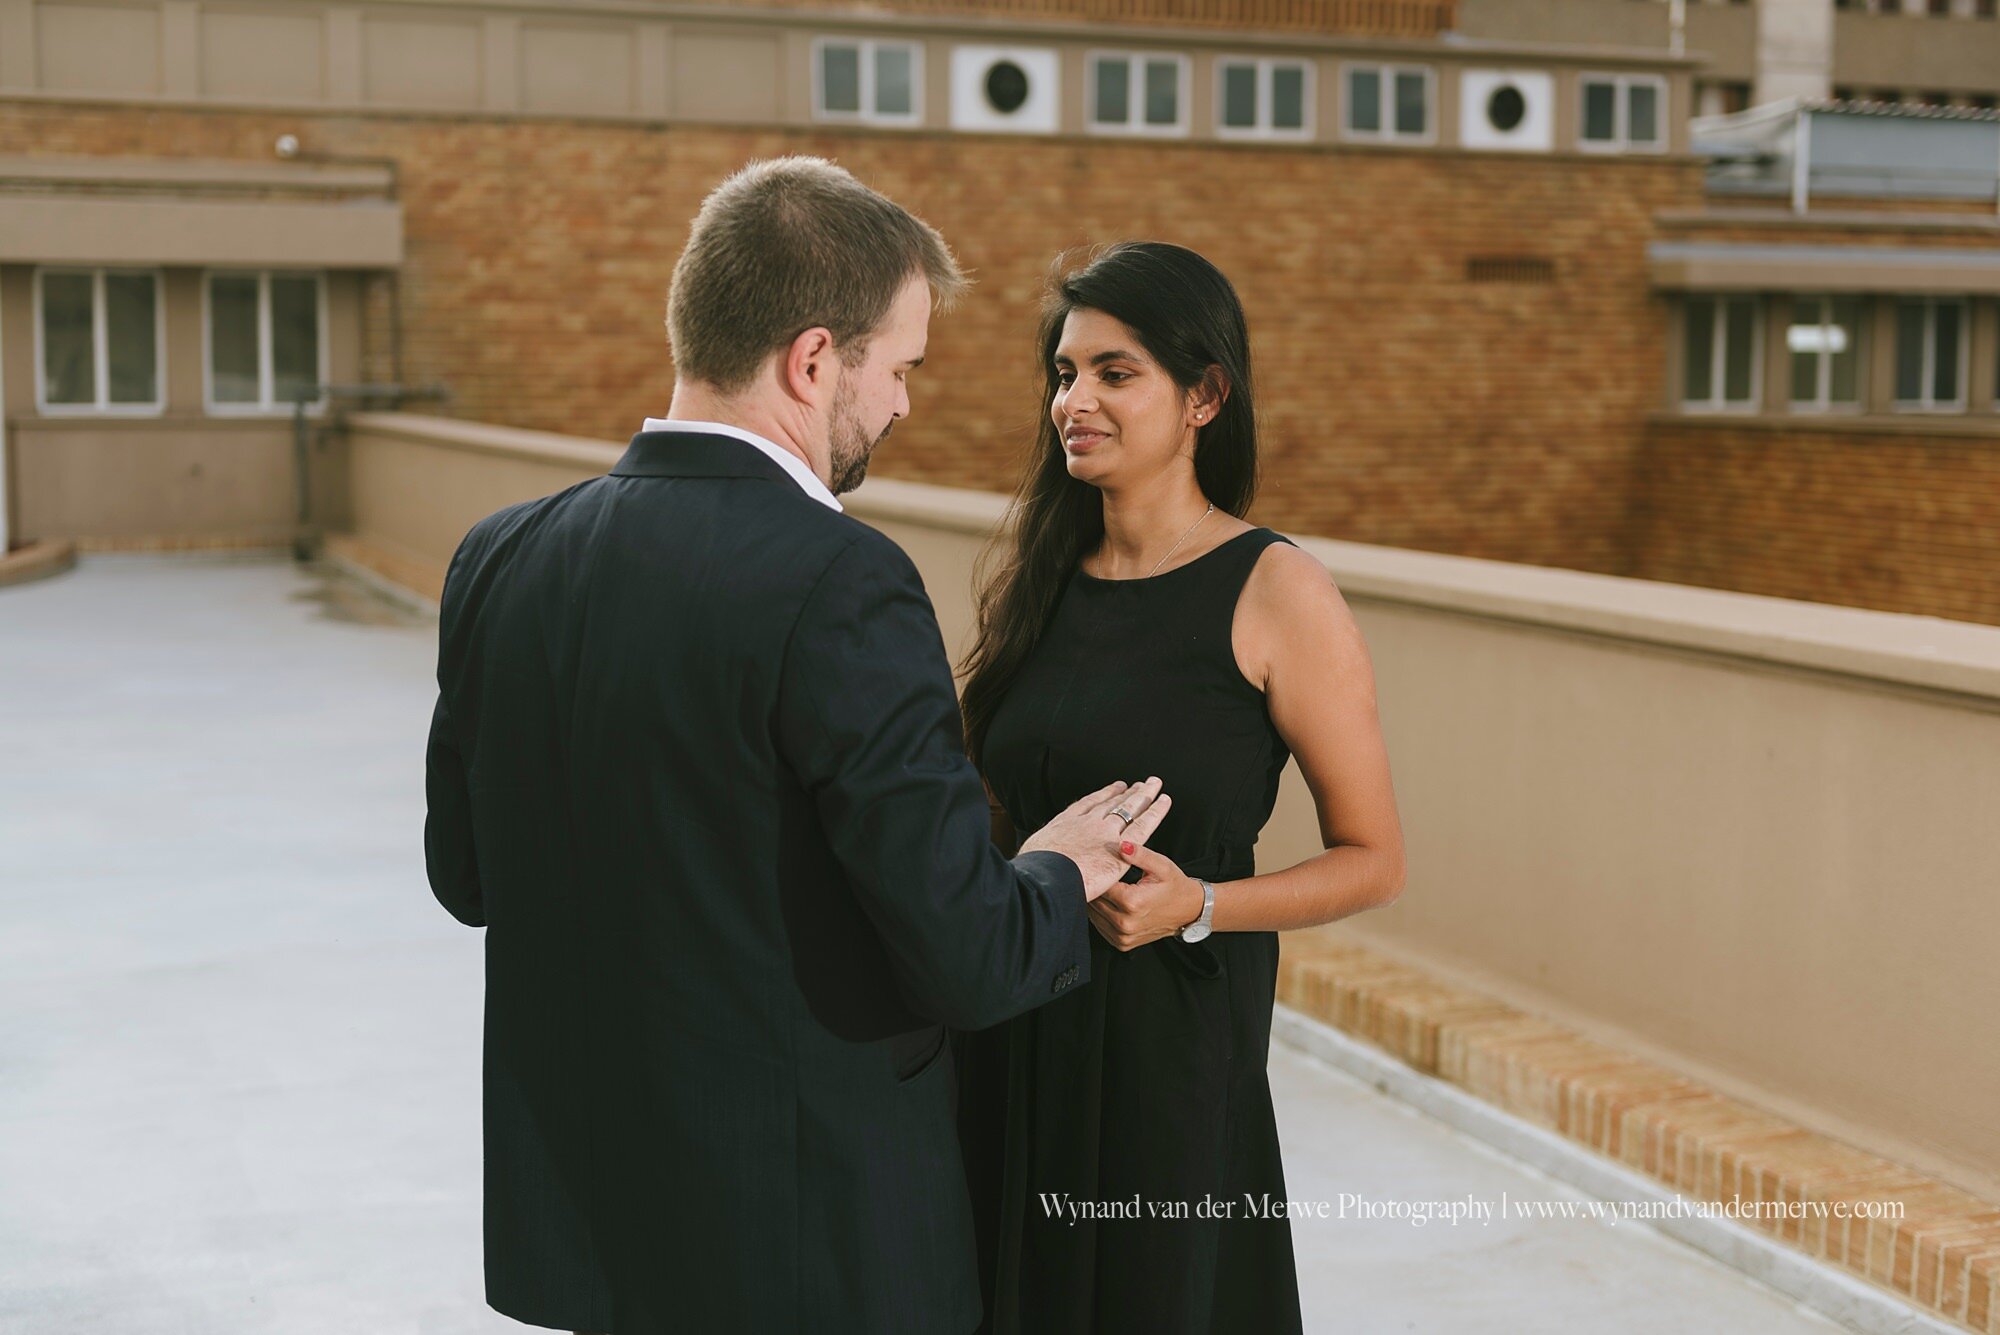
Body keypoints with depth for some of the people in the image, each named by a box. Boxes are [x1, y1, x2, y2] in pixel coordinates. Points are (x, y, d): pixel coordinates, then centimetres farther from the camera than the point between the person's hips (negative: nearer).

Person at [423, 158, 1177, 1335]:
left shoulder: (498, 560, -2)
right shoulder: (839, 587, -22)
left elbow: (466, 872, 9)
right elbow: (966, 959, -23)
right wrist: (1060, 879, -2)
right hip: (821, 1237, -6)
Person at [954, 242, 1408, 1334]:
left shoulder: (1277, 592, -10)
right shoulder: (1042, 581, 6)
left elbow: (1373, 859, -6)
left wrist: (1195, 908, -19)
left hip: (1172, 1043, -5)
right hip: (1016, 1037, 5)